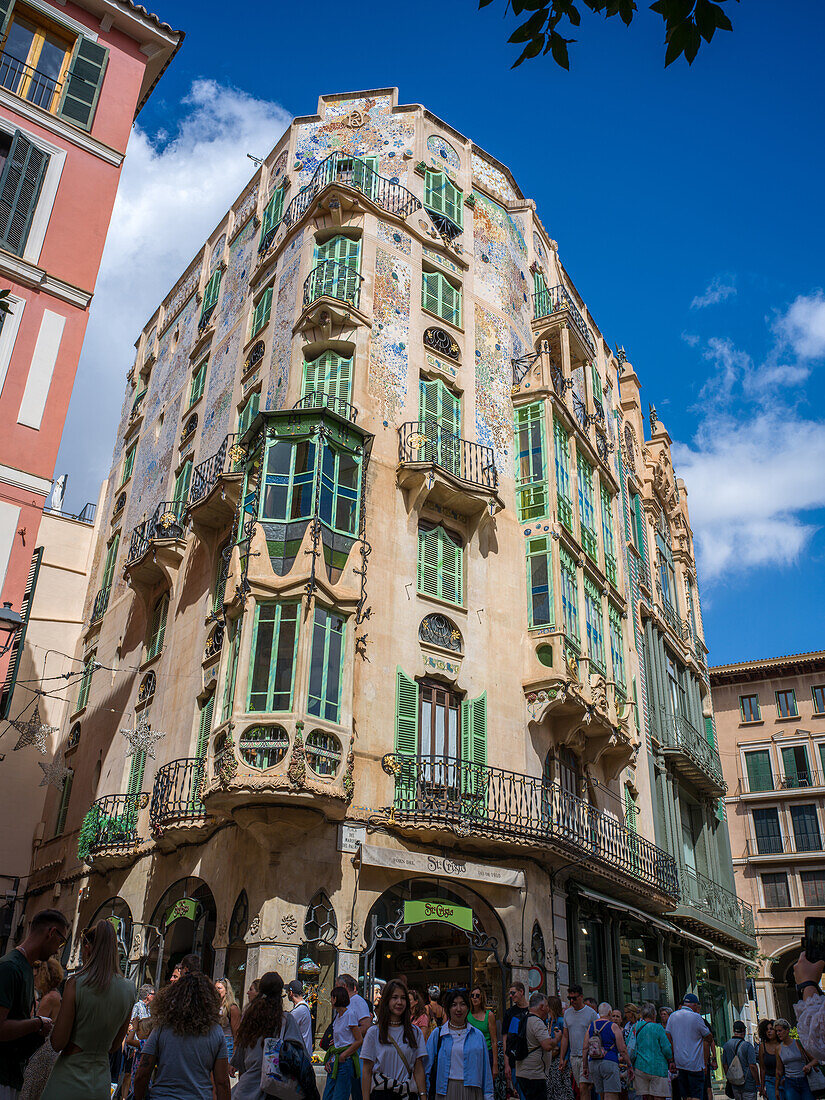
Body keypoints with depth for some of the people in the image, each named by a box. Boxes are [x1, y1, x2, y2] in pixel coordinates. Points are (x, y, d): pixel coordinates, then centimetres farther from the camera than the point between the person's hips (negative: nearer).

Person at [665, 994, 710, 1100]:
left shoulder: (672, 1016, 8)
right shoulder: (696, 1017, -9)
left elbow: (668, 1040, 9)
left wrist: (672, 1060, 13)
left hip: (679, 1063, 5)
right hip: (695, 1064, -5)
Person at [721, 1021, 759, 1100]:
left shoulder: (726, 1045, 3)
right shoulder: (748, 1046, -15)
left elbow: (724, 1065, 9)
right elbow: (752, 1066, -16)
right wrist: (758, 1083, -7)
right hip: (748, 1084, -5)